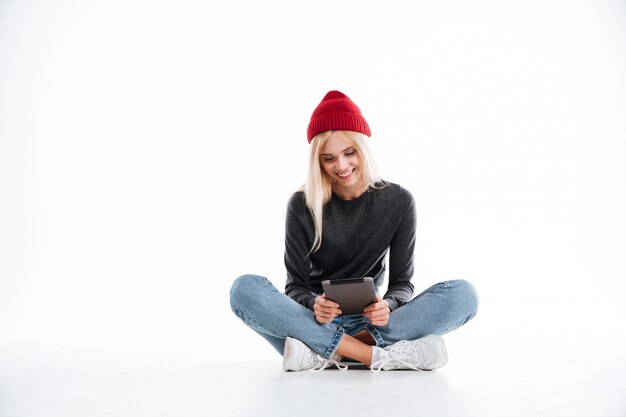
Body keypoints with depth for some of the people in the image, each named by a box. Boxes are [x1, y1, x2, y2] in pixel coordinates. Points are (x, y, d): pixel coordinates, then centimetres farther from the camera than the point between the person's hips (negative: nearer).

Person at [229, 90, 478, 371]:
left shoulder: (398, 201, 0)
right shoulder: (302, 206, -2)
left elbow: (402, 282, 0)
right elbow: (296, 286, -4)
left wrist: (387, 305, -24)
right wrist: (313, 305, -28)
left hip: (368, 321, 1)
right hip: (314, 321, -1)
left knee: (463, 294, -22)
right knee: (245, 290, -30)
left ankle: (324, 354, -30)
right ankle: (381, 356, -35)